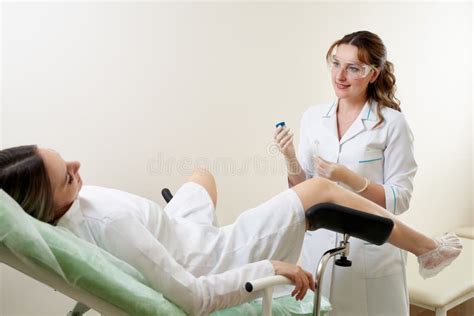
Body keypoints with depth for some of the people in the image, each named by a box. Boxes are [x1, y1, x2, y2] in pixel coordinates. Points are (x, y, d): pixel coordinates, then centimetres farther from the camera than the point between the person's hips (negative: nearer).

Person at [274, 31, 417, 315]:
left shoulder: (392, 123, -10)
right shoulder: (313, 117, 2)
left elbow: (400, 199, -10)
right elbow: (302, 190, 7)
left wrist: (348, 178, -22)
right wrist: (291, 158, -12)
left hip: (371, 252, -3)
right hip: (319, 246, 4)